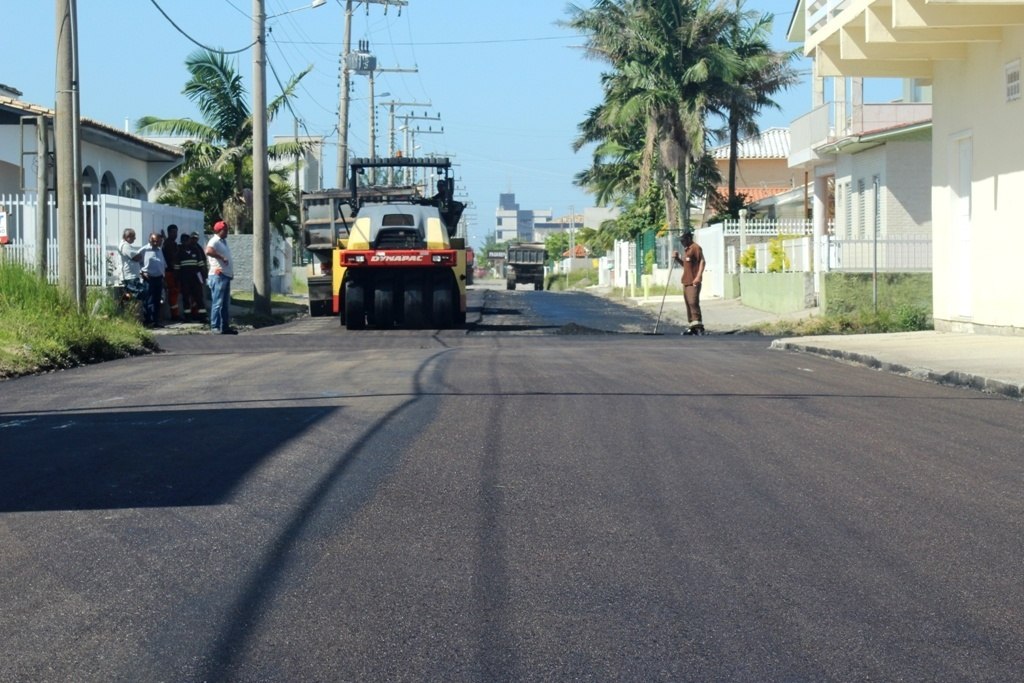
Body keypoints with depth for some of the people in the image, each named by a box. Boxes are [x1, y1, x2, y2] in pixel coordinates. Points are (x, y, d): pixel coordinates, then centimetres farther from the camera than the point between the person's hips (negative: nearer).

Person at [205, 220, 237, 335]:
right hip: (218, 275, -10)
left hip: (226, 275, 10)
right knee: (218, 302, -9)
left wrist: (231, 271, 15)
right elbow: (208, 251, -33)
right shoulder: (214, 241, -11)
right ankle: (215, 327, -8)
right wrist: (222, 257, -28)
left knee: (226, 303, 13)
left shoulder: (224, 241, 18)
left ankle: (225, 326, 18)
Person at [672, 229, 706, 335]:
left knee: (693, 302, -16)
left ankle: (699, 326, -18)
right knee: (688, 304, 9)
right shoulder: (686, 249, 21)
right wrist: (677, 259, 10)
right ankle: (693, 327, 12)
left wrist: (698, 277, -22)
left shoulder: (696, 247, -7)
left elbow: (702, 262, -13)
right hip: (686, 281, 10)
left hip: (693, 281, -10)